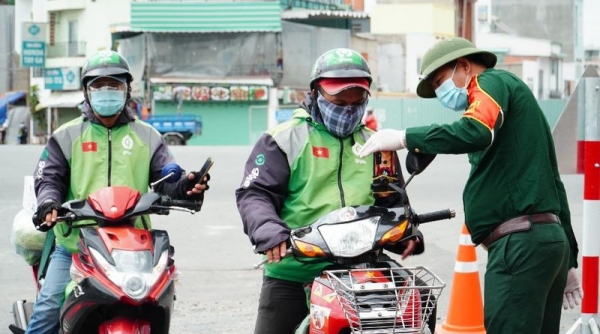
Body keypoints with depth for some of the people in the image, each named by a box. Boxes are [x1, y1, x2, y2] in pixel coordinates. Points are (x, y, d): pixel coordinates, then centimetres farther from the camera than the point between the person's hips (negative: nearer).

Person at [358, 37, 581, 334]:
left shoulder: (492, 82, 0)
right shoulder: (518, 98, 29)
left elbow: (475, 132, -24)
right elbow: (553, 183, 28)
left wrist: (406, 138, -15)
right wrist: (569, 261, 28)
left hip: (520, 242, -10)